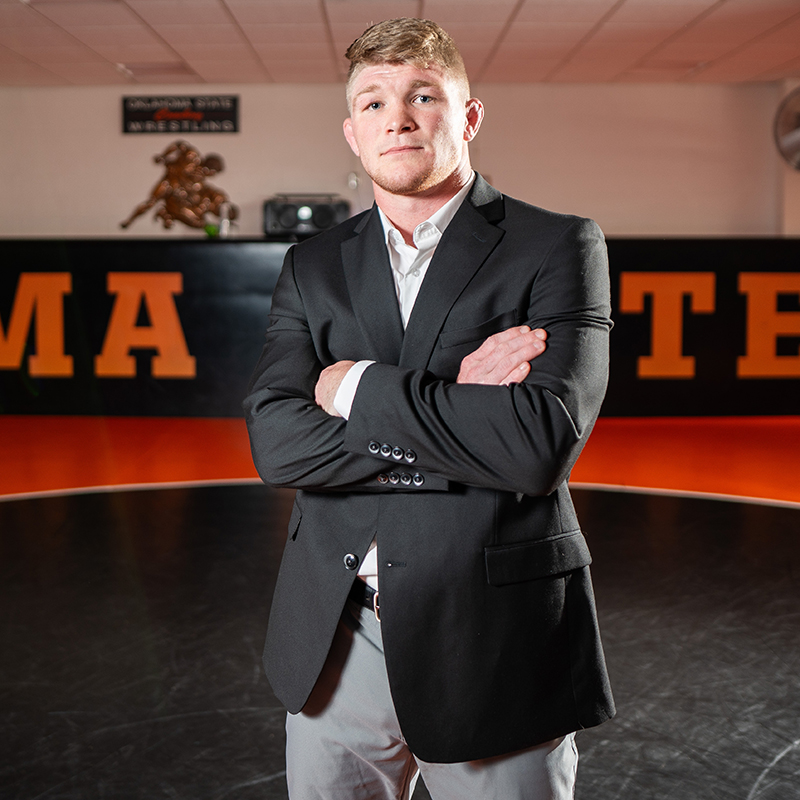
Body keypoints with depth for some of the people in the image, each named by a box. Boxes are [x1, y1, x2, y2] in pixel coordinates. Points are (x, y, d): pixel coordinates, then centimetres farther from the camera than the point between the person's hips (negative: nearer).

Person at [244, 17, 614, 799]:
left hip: (493, 642, -3)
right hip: (336, 646, 4)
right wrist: (454, 410, -16)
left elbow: (541, 444, -19)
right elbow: (275, 441, -7)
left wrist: (357, 386, -12)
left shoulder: (557, 247, -5)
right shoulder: (312, 266, 7)